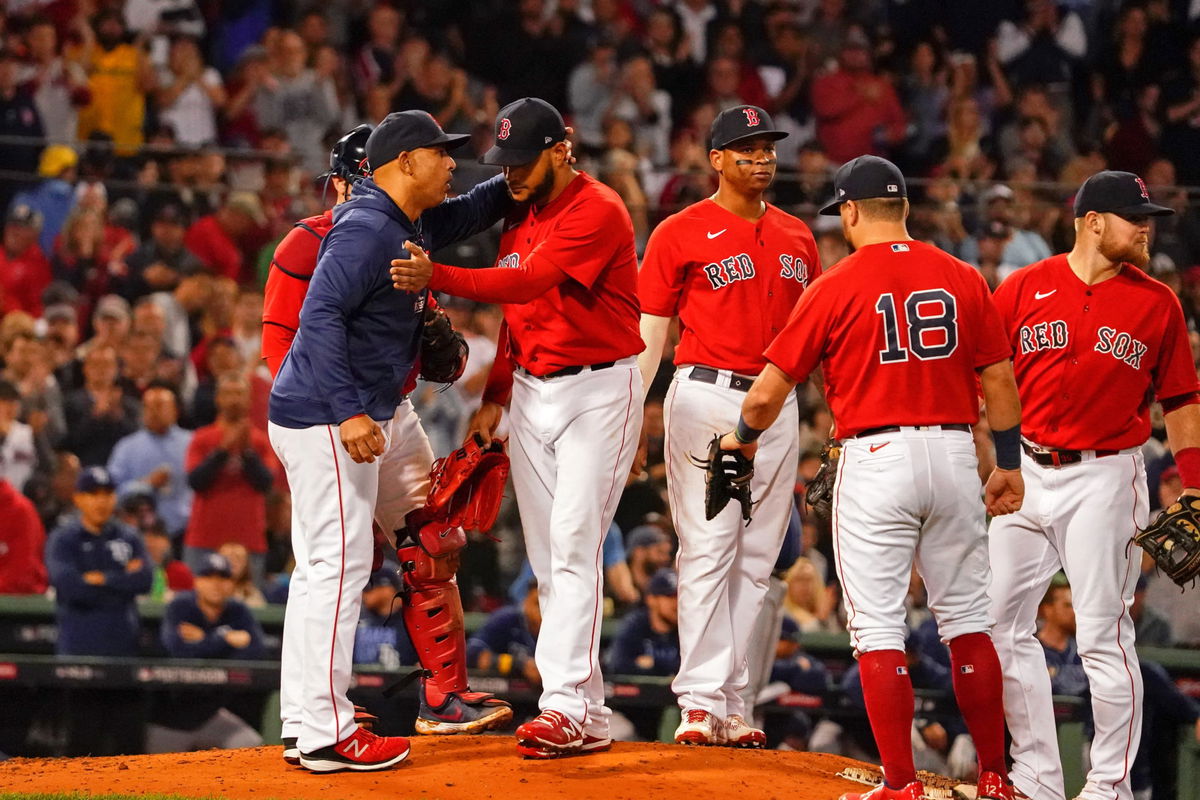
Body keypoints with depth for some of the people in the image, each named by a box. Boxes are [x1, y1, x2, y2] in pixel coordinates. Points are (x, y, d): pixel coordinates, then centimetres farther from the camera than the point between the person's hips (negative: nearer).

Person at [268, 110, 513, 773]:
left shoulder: (415, 226, 11)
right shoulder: (366, 230, -19)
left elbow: (471, 213, 30)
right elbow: (321, 318, -27)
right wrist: (348, 413, -32)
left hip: (382, 413, 11)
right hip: (324, 418, -11)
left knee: (433, 543, 15)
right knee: (336, 564, -11)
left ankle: (443, 695, 24)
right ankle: (325, 735, -11)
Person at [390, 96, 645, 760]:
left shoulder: (598, 212, -15)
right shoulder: (519, 219, 12)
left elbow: (528, 282, -28)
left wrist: (439, 278, -38)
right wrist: (496, 395, 12)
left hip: (598, 390, -8)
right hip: (531, 393, 8)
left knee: (574, 543, -17)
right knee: (547, 558, 4)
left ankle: (567, 705, -21)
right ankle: (586, 715, 6)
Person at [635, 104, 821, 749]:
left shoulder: (797, 238, 15)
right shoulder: (682, 233, -1)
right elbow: (648, 333, -2)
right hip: (706, 398, -5)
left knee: (756, 557, 5)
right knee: (708, 548, -10)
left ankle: (732, 703, 8)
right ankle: (700, 701, -12)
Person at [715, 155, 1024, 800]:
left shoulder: (836, 287, -5)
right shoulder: (963, 279, 5)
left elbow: (768, 392, -2)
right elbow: (1000, 382, 8)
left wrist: (743, 439, 18)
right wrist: (1009, 465, 19)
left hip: (875, 457, -4)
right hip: (954, 454, 4)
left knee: (879, 627, -1)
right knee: (966, 619, 13)